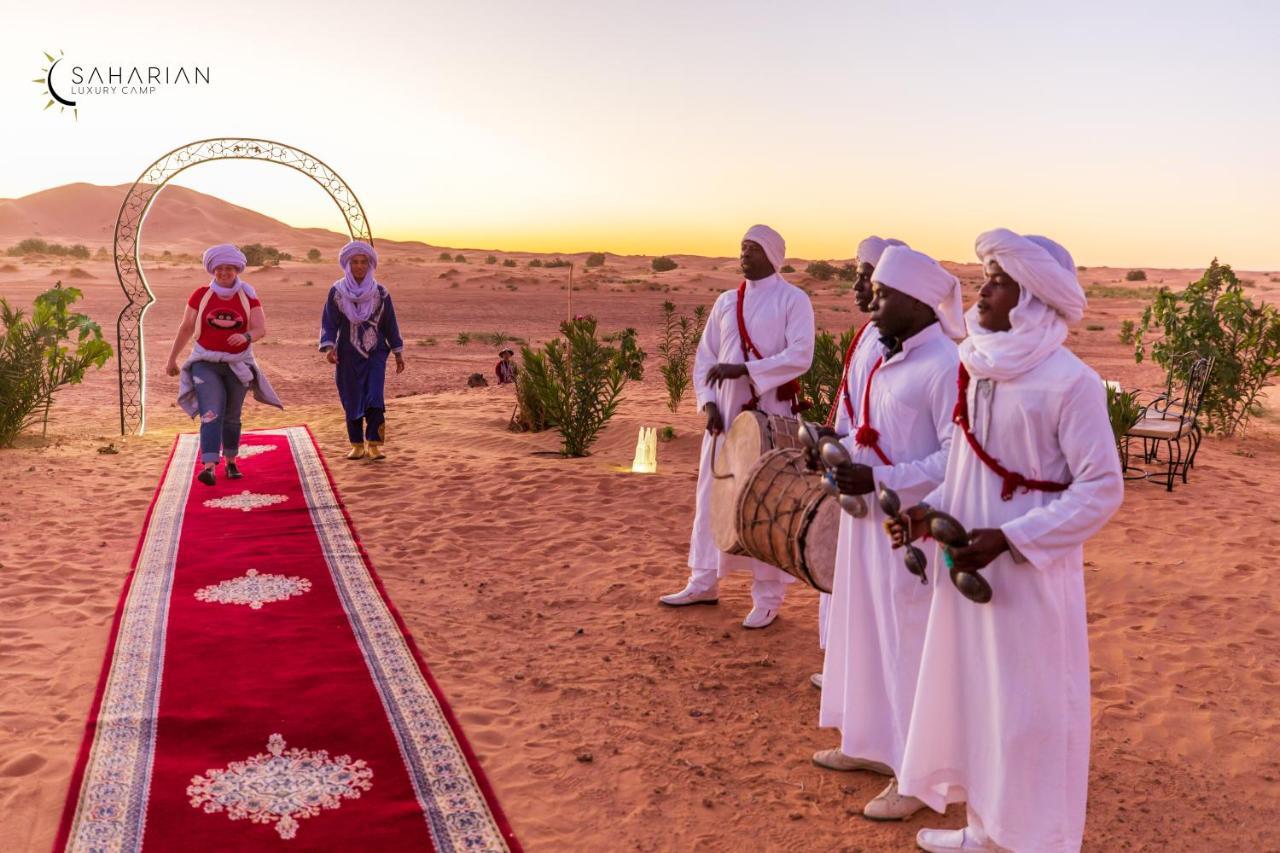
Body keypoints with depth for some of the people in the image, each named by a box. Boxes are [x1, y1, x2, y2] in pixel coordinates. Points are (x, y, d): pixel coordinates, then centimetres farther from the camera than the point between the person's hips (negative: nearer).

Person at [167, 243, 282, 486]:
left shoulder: (248, 297, -3)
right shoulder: (201, 295, -3)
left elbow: (261, 329, -11)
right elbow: (185, 329, 4)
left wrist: (246, 337, -33)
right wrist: (172, 359, 9)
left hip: (237, 365, 1)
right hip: (205, 363, -1)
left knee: (231, 417, 13)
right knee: (211, 414, -16)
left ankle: (231, 462, 30)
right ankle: (209, 466, -25)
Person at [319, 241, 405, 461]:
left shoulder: (380, 293, 3)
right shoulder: (337, 292, 0)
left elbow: (390, 324, 8)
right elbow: (329, 323, -2)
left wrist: (398, 352, 8)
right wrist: (329, 347, -17)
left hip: (376, 353, 0)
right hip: (348, 356, 0)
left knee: (374, 399, -12)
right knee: (352, 400, 4)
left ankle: (374, 444, -7)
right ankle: (357, 445, 14)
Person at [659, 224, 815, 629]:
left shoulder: (792, 299, -4)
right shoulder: (726, 301, 12)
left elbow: (800, 355, -17)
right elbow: (705, 357, 11)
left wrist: (744, 369, -23)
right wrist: (709, 403, -3)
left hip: (772, 416, -5)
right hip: (726, 413, 6)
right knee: (712, 496, 11)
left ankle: (768, 596, 10)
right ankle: (704, 581, 24)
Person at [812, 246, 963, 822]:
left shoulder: (945, 365, -19)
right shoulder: (876, 353, 7)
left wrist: (880, 480, -23)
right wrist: (842, 451, -1)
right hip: (866, 516, 8)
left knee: (910, 645, 3)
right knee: (865, 633, 18)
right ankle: (872, 744, 36)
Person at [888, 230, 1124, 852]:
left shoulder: (1069, 382, -17)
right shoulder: (976, 367, 4)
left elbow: (1102, 490, -15)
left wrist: (1009, 539, -21)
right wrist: (931, 510, -2)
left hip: (1030, 576, -7)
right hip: (968, 566, 7)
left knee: (1028, 710, 6)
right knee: (971, 696, 16)